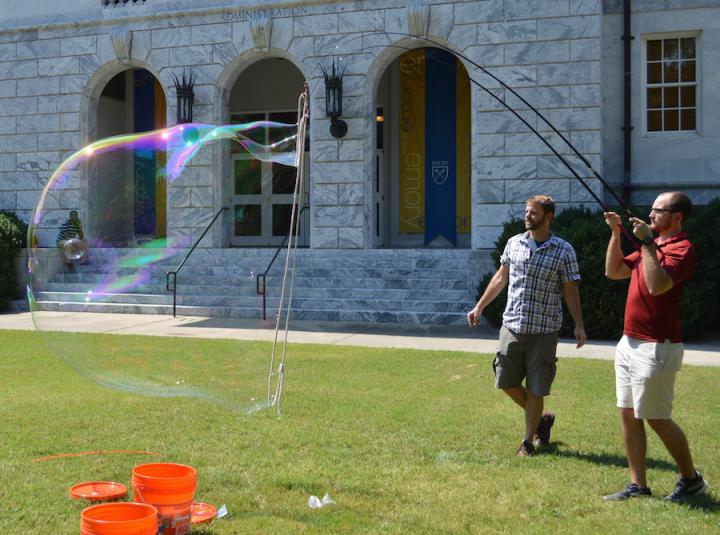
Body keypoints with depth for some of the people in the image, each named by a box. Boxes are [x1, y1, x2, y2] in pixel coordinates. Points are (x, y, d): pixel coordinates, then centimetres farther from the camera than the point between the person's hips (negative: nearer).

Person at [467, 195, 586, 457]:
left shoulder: (564, 251, -5)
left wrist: (579, 325, -9)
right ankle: (541, 418, 32)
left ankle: (528, 441, 18)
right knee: (506, 382, 9)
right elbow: (500, 278, 15)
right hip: (512, 326, 4)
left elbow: (571, 290, -2)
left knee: (535, 390, 2)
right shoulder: (514, 243, 5)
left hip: (544, 331, -4)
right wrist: (479, 307, 15)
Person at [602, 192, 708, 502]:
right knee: (628, 415, 9)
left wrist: (647, 242, -24)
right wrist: (616, 234, 10)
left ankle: (691, 479, 16)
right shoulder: (652, 246, 17)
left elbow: (657, 285, -28)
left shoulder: (681, 248, -13)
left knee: (656, 418, -2)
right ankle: (638, 486, 15)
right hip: (629, 343, 9)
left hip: (656, 348, -9)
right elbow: (613, 271, 18)